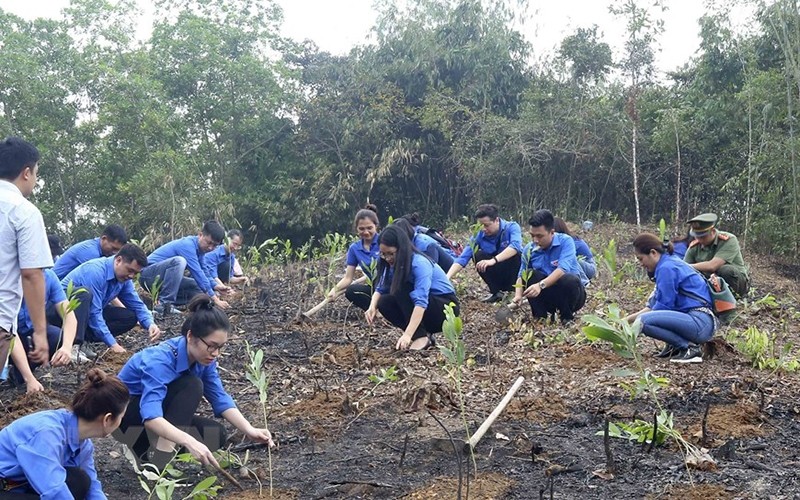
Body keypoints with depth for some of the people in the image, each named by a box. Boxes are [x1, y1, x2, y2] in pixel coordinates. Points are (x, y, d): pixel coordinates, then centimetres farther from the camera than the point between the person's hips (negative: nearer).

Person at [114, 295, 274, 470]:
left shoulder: (202, 356, -11)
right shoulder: (160, 360, -34)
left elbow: (220, 399, -10)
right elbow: (150, 416, -46)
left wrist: (250, 430, -25)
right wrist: (190, 442, -58)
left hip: (161, 412, 8)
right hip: (124, 415, -8)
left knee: (216, 434, -10)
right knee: (191, 386, -28)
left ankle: (145, 444, 1)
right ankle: (160, 462, -29)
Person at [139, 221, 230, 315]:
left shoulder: (200, 249, 4)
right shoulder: (188, 245, -23)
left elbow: (202, 273, 9)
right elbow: (197, 273, -28)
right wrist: (215, 299, -28)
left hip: (163, 280, 9)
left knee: (200, 290, 4)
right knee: (179, 261, -35)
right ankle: (163, 304, -30)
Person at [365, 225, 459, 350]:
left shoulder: (420, 264, -26)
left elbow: (421, 302, -36)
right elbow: (380, 289, 0)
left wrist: (407, 335, -44)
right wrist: (372, 307, -24)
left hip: (446, 307, -8)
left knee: (401, 289, -28)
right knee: (384, 302, -11)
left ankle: (422, 337, -22)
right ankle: (424, 332, -3)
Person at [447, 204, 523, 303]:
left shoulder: (512, 227, -20)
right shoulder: (479, 235, -13)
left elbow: (515, 245, -41)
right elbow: (463, 258, -19)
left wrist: (493, 260, -51)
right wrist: (447, 278, -34)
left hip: (515, 273, -3)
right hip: (497, 276, 3)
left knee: (515, 254, -33)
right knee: (477, 255, -21)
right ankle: (496, 291, -10)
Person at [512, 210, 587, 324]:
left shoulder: (566, 241, -16)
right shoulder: (529, 249, -3)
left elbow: (563, 269, -30)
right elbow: (521, 276, -2)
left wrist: (541, 285, -43)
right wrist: (518, 296, -23)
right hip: (548, 295, 3)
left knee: (570, 280, -35)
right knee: (529, 274, -21)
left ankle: (567, 316, -8)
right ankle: (541, 316, -10)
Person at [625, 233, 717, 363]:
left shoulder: (666, 268, -11)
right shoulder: (672, 262, 19)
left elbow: (664, 306, -12)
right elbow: (654, 305, 19)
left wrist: (636, 319, -1)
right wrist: (629, 319, 14)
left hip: (700, 322, -11)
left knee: (644, 321, -25)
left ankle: (689, 347, -13)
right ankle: (675, 346, 13)